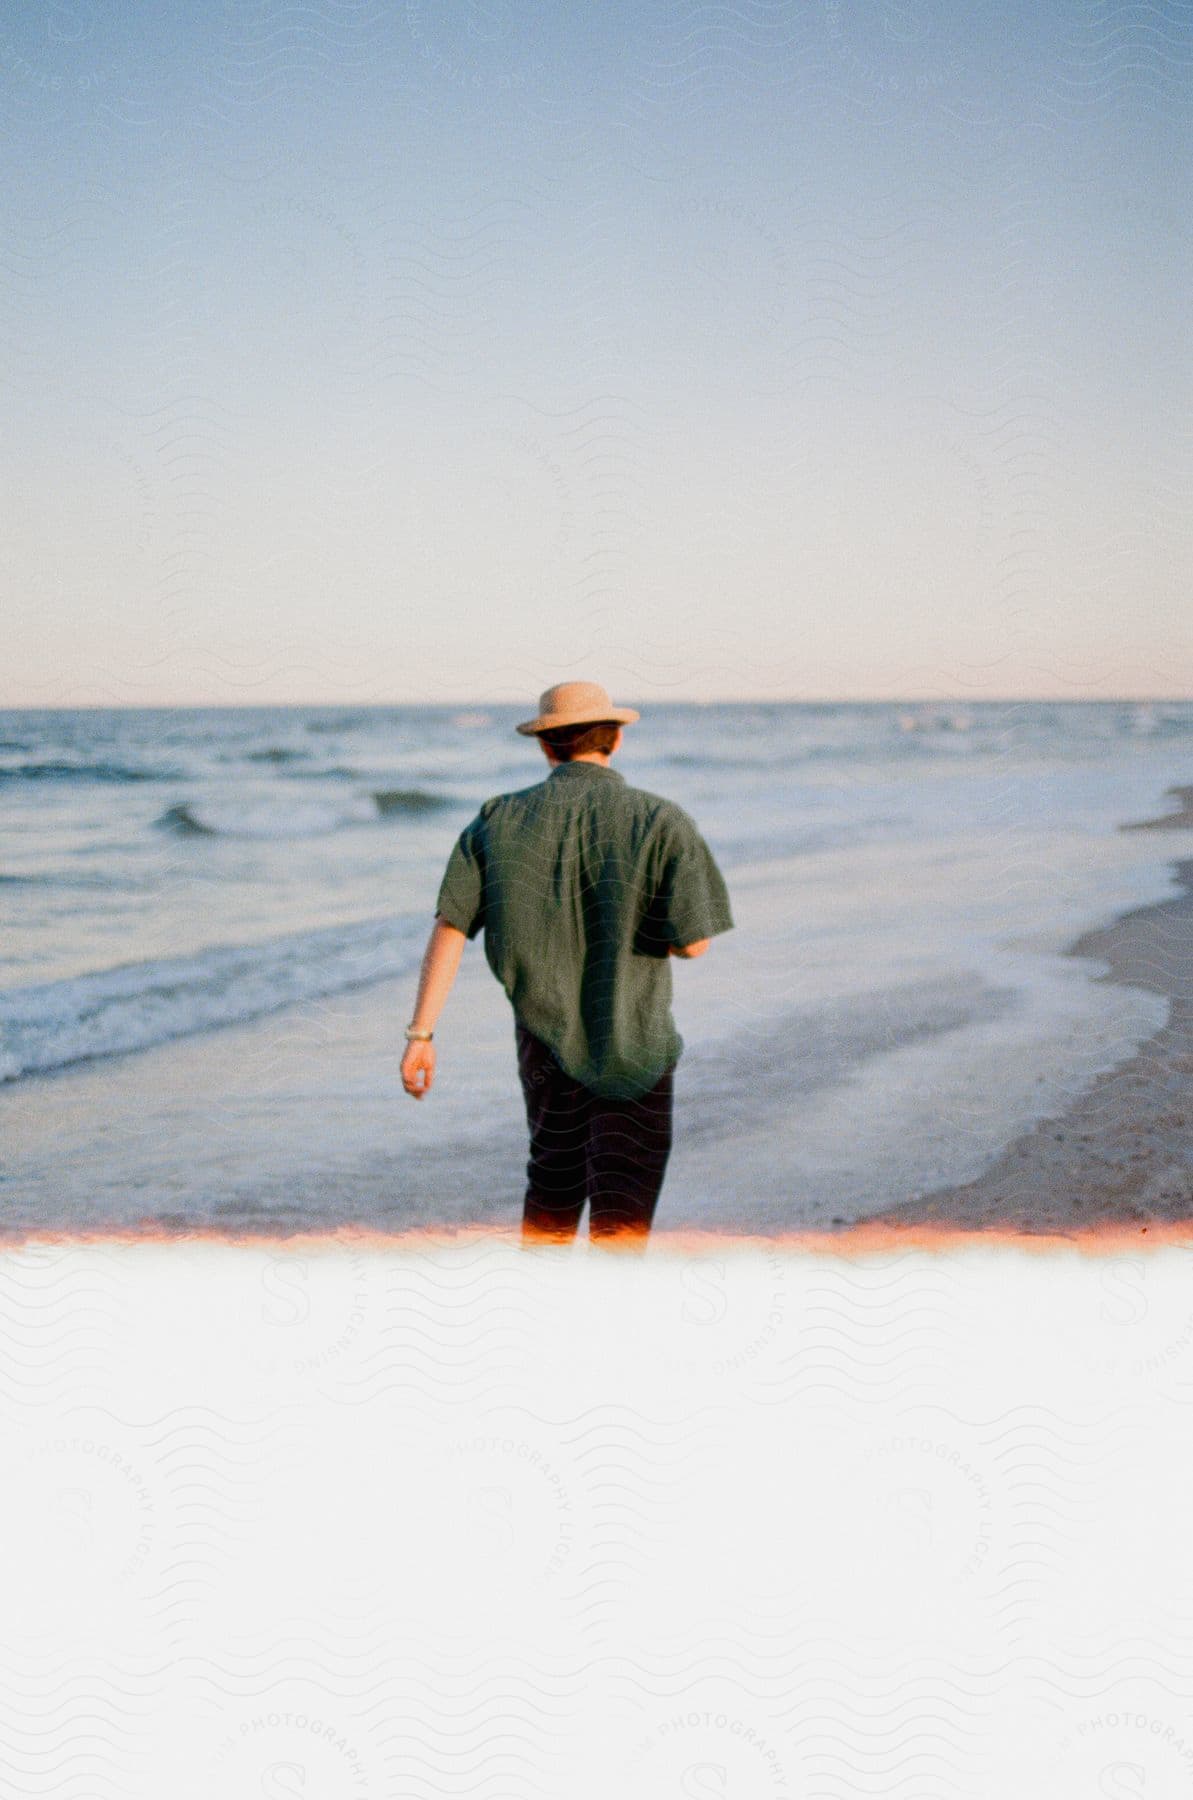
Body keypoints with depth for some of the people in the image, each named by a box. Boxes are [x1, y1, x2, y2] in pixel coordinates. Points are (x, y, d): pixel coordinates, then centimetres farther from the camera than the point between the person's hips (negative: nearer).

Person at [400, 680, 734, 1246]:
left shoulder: (500, 822, -1)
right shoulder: (660, 821, -10)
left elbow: (450, 928, -7)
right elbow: (692, 941, -13)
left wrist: (420, 1034, -5)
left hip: (545, 1034, 4)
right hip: (634, 1043, -4)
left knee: (551, 1186, 21)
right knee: (621, 1208, 1)